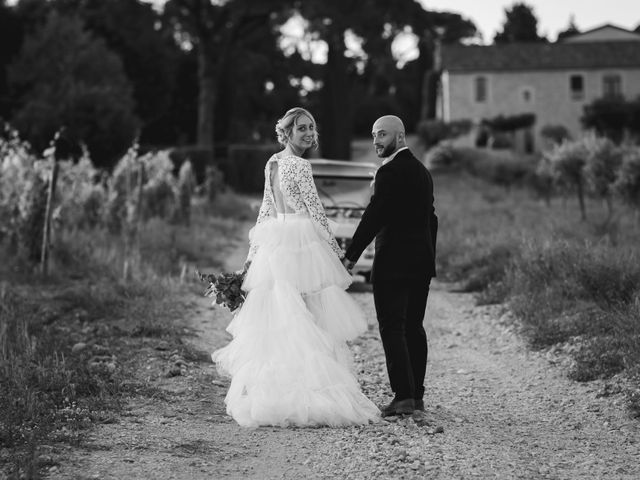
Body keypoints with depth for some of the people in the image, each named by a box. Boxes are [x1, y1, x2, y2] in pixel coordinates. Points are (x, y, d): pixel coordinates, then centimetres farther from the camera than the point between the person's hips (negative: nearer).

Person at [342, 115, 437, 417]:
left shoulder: (390, 172, -12)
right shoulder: (422, 171, 17)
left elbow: (373, 217, -17)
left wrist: (351, 256, -15)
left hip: (393, 264, -9)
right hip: (421, 262, 9)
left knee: (392, 328, -7)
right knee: (414, 327, 12)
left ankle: (403, 397, -11)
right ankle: (416, 395, 15)